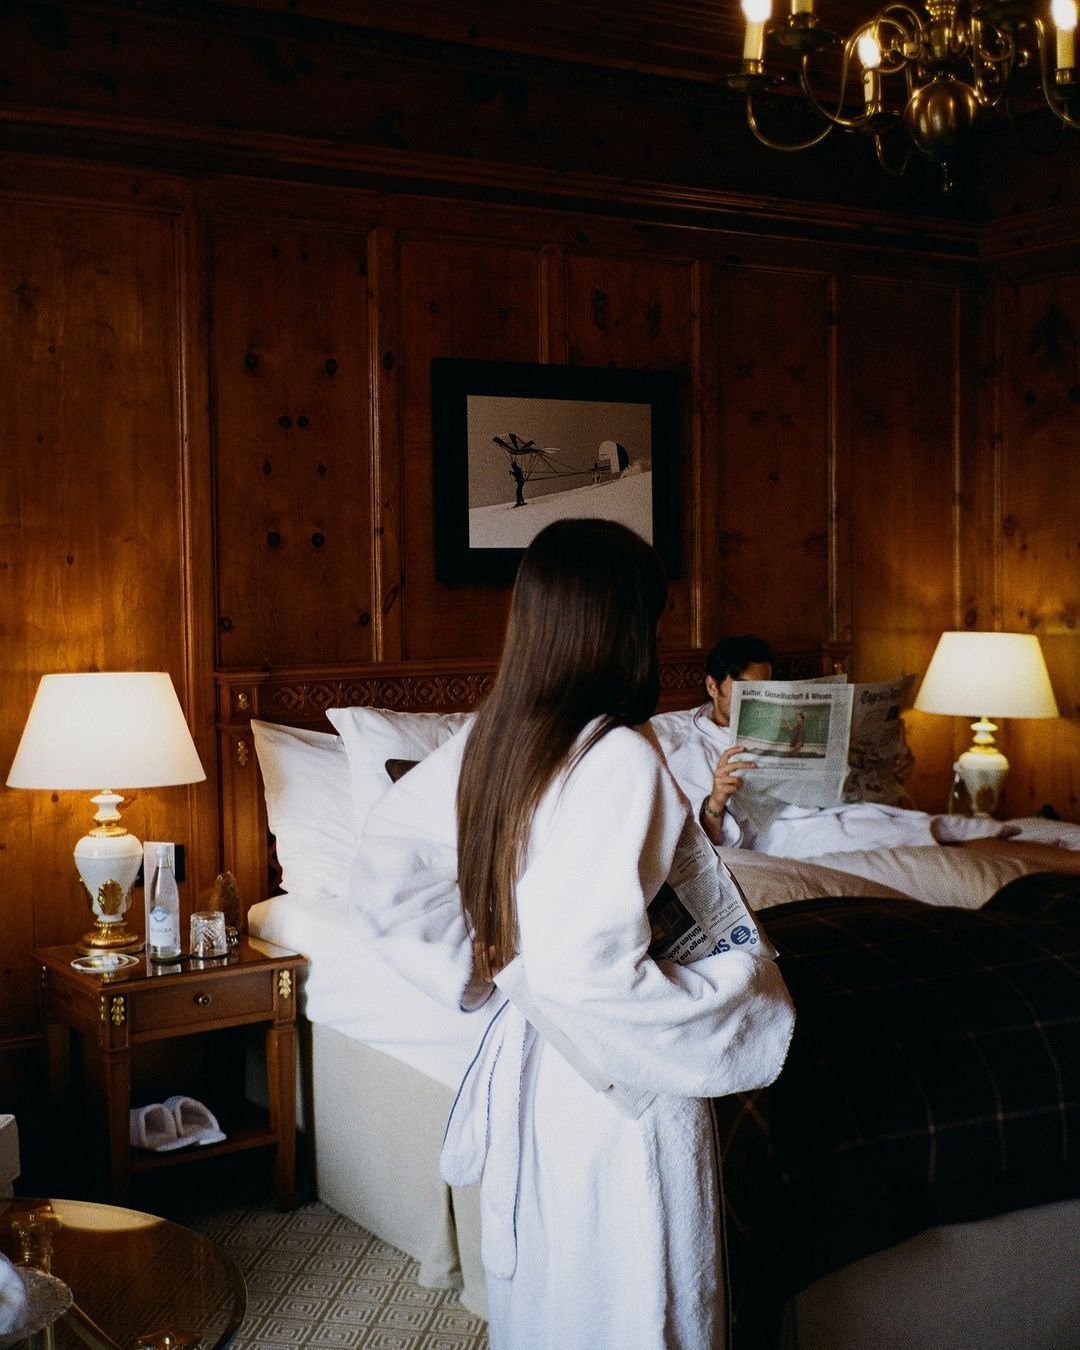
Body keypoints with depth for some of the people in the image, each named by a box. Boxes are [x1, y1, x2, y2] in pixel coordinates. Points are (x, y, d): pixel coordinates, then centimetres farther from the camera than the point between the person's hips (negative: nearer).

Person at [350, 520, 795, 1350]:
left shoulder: (486, 737, -1)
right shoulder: (621, 759, -24)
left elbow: (383, 877, 6)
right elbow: (592, 975, -30)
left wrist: (476, 968, 11)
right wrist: (748, 987, -18)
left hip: (521, 1063, 7)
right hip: (617, 1093, -7)